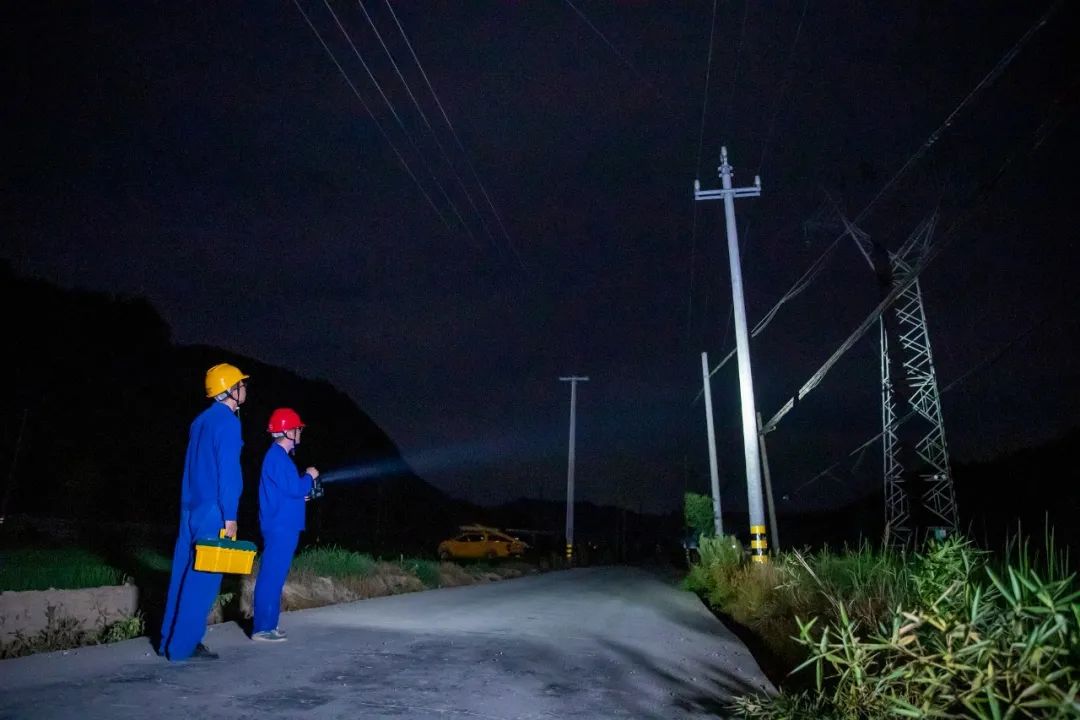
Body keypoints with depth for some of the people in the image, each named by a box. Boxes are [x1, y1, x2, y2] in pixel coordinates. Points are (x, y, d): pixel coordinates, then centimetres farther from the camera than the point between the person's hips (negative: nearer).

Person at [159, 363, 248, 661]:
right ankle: (184, 645, 3)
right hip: (213, 512, -9)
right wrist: (229, 516, -17)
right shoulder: (227, 422, -13)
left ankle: (171, 640, 19)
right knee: (203, 578, -2)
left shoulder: (202, 420, 15)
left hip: (192, 508, 9)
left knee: (186, 574, 12)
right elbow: (228, 472, -17)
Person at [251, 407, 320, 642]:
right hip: (280, 528, -10)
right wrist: (309, 476, -4)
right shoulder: (278, 457, -16)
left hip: (283, 527, 10)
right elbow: (295, 489, -20)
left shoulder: (278, 455, 16)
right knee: (272, 576, -5)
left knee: (275, 576, 14)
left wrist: (302, 494, 14)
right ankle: (262, 628, 1)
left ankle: (267, 624, 21)